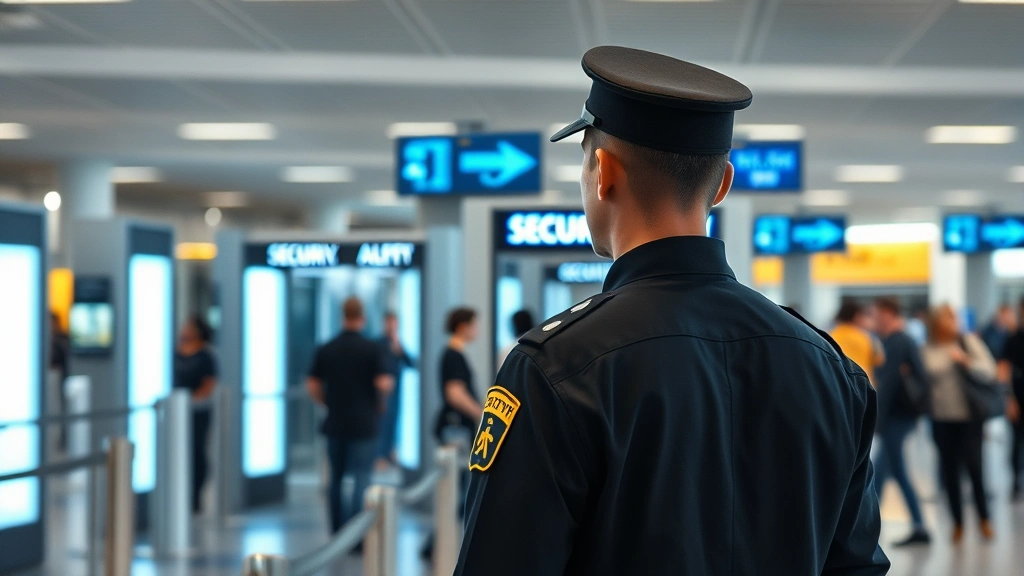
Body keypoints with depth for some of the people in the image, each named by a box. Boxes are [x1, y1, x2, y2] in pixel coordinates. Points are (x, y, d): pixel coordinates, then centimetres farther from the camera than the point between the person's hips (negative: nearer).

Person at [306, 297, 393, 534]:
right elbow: (384, 383, -13)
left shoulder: (325, 350, 3)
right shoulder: (371, 348, -8)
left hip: (334, 424, 4)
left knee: (336, 479, 14)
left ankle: (336, 533, 18)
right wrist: (380, 403, 5)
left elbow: (312, 386, 2)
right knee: (361, 479, -2)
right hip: (363, 424, -4)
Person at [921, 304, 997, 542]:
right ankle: (958, 523, 15)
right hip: (942, 419, 1)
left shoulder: (969, 341, 0)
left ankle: (984, 520, 12)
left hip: (970, 416, -1)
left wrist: (965, 360, -20)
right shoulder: (927, 351, 3)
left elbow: (989, 370, -6)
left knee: (974, 465, -5)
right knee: (949, 469, 4)